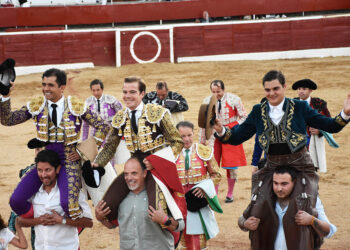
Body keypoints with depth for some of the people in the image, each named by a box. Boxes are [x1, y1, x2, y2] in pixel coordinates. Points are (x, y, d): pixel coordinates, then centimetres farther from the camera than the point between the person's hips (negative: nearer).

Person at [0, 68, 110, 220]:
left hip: (68, 161, -3)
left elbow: (103, 127, 0)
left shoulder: (76, 106, -4)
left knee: (68, 204, -25)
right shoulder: (36, 106, 3)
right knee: (16, 201, -13)